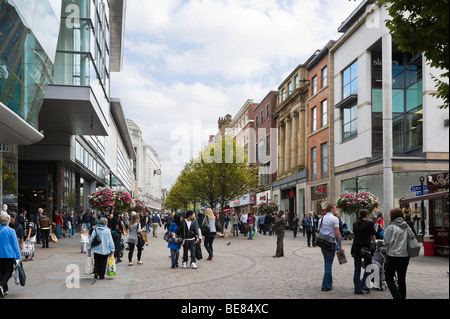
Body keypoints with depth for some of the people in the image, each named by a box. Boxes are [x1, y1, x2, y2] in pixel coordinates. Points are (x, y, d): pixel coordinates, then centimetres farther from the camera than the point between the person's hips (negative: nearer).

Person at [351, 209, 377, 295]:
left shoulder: (355, 224, 9)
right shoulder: (370, 223, -4)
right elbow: (372, 236, 5)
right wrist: (374, 241, 29)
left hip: (356, 248, 4)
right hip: (366, 247, -4)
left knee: (357, 269, 7)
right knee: (368, 267, 11)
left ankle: (357, 289, 6)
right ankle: (364, 285, 0)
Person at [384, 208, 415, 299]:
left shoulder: (391, 227, -14)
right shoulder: (407, 227, 5)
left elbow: (387, 242, -19)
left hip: (394, 256, -6)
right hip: (405, 256, 6)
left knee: (389, 278, 4)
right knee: (402, 279, 15)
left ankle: (397, 297, -7)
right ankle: (403, 296, 19)